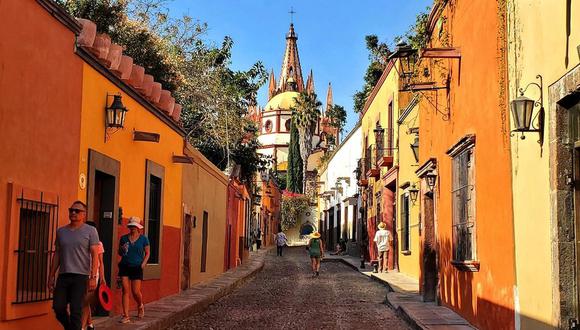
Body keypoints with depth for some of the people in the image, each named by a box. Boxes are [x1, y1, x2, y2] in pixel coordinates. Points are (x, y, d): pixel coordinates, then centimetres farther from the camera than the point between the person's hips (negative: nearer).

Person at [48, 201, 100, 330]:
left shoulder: (90, 231, 0)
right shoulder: (61, 231, 13)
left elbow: (95, 255, -5)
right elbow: (57, 255, 17)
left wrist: (93, 277, -14)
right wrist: (51, 276, 13)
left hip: (80, 276, -4)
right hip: (63, 275, 4)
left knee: (76, 310, -6)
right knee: (58, 307, 1)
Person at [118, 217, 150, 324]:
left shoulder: (143, 239, 1)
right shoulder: (124, 238, 7)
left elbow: (147, 253, 7)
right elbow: (119, 253, 16)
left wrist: (143, 264, -7)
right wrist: (122, 250, -7)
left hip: (136, 267, -2)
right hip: (125, 266, 2)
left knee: (135, 291, -3)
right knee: (125, 290, -4)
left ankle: (140, 306, 30)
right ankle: (126, 316, -1)